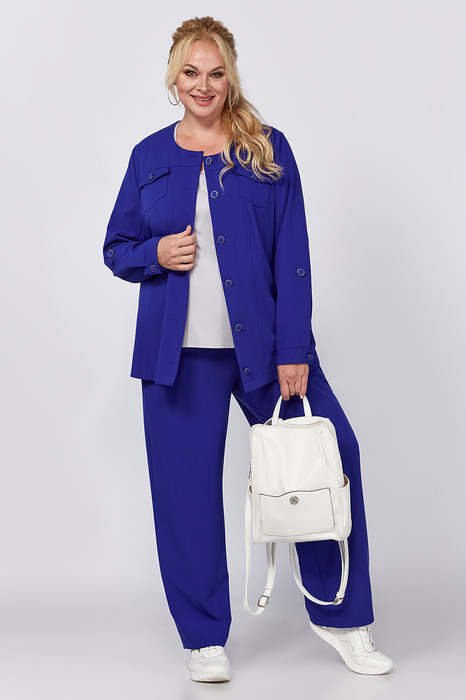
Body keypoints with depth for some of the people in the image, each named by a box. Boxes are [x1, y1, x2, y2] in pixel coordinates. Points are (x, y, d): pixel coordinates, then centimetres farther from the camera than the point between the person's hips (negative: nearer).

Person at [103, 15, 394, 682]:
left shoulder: (269, 150, 5)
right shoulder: (149, 156, 10)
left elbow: (293, 257, -1)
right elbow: (117, 247, 15)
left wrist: (294, 351, -8)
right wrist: (156, 254, -8)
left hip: (264, 343, -1)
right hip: (179, 351, 1)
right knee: (187, 489, 2)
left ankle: (340, 616, 14)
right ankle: (204, 636, 19)